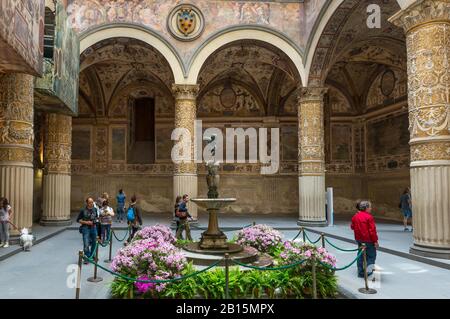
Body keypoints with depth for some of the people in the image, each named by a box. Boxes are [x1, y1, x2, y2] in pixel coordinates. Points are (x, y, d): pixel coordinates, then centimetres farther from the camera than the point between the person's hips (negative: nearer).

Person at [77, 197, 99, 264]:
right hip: (86, 228, -4)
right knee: (86, 244, -9)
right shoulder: (83, 210, -7)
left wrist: (96, 220, 4)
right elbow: (78, 220, -4)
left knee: (94, 243, 12)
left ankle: (92, 256, 28)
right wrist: (86, 222, -14)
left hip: (93, 228, 4)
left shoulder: (95, 209, 6)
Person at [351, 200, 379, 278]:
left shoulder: (355, 216, 4)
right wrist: (375, 241, -12)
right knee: (371, 255, 8)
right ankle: (368, 270, -3)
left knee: (360, 255, 15)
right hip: (368, 240, -7)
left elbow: (352, 227, 14)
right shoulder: (369, 217, -18)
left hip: (359, 239, 7)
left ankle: (361, 272, 20)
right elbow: (372, 230, -18)